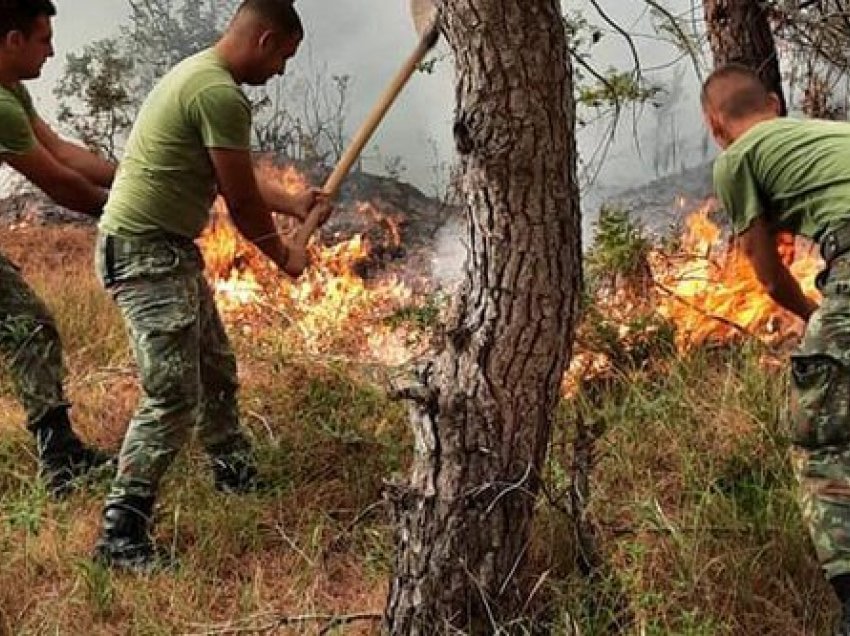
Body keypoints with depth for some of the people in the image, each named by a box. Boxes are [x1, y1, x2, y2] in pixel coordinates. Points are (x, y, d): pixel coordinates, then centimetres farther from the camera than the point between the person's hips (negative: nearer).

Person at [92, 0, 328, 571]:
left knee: (216, 369, 22)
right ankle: (121, 537, -5)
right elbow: (242, 202, -14)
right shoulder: (221, 94, -20)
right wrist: (283, 256, 2)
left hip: (170, 251, 11)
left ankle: (237, 475, 40)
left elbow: (239, 179, 23)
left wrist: (294, 203, 27)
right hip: (144, 254, -11)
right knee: (175, 398, -11)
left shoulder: (202, 75, 13)